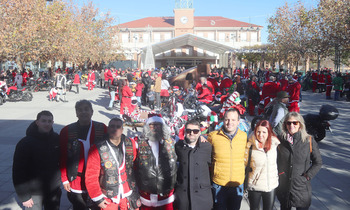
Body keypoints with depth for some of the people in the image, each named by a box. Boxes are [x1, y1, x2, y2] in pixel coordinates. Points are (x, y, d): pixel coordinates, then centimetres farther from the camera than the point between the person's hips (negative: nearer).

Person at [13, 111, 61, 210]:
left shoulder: (57, 139, -2)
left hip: (54, 190, 4)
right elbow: (18, 171, -13)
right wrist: (24, 196, -13)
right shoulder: (25, 143, -14)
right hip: (34, 193, -4)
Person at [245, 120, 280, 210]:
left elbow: (278, 161, 12)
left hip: (271, 186, 3)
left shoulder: (275, 144, -5)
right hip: (255, 186, -2)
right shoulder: (250, 146, -14)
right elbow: (245, 162, -4)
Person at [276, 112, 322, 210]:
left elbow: (318, 162, 1)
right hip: (283, 186, 2)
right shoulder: (280, 139, -3)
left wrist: (308, 176, -7)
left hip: (302, 187, -1)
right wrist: (277, 174, -1)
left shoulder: (309, 141, -7)